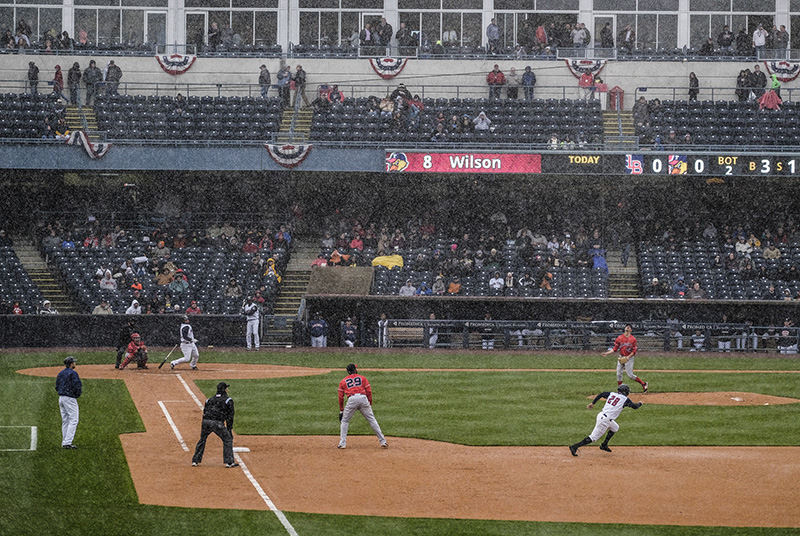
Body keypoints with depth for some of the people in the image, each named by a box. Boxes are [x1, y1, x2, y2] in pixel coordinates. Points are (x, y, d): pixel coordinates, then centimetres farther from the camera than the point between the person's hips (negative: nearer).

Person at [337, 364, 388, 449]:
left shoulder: (343, 381, 21)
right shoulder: (362, 378, 21)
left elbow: (341, 397, 16)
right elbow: (369, 391, 11)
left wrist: (341, 410, 21)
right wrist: (370, 404, 17)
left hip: (352, 399, -1)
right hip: (363, 398, 1)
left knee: (344, 421, 14)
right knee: (372, 419, 7)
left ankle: (342, 443, 5)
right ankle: (383, 441, 3)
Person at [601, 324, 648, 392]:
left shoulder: (633, 339, -7)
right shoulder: (620, 338, 3)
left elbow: (634, 351, -7)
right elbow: (615, 349, 7)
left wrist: (628, 357, -20)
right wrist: (607, 353, -2)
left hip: (629, 358, -4)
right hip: (621, 358, 4)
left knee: (630, 375, -9)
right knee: (619, 374, 1)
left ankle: (643, 384, 7)